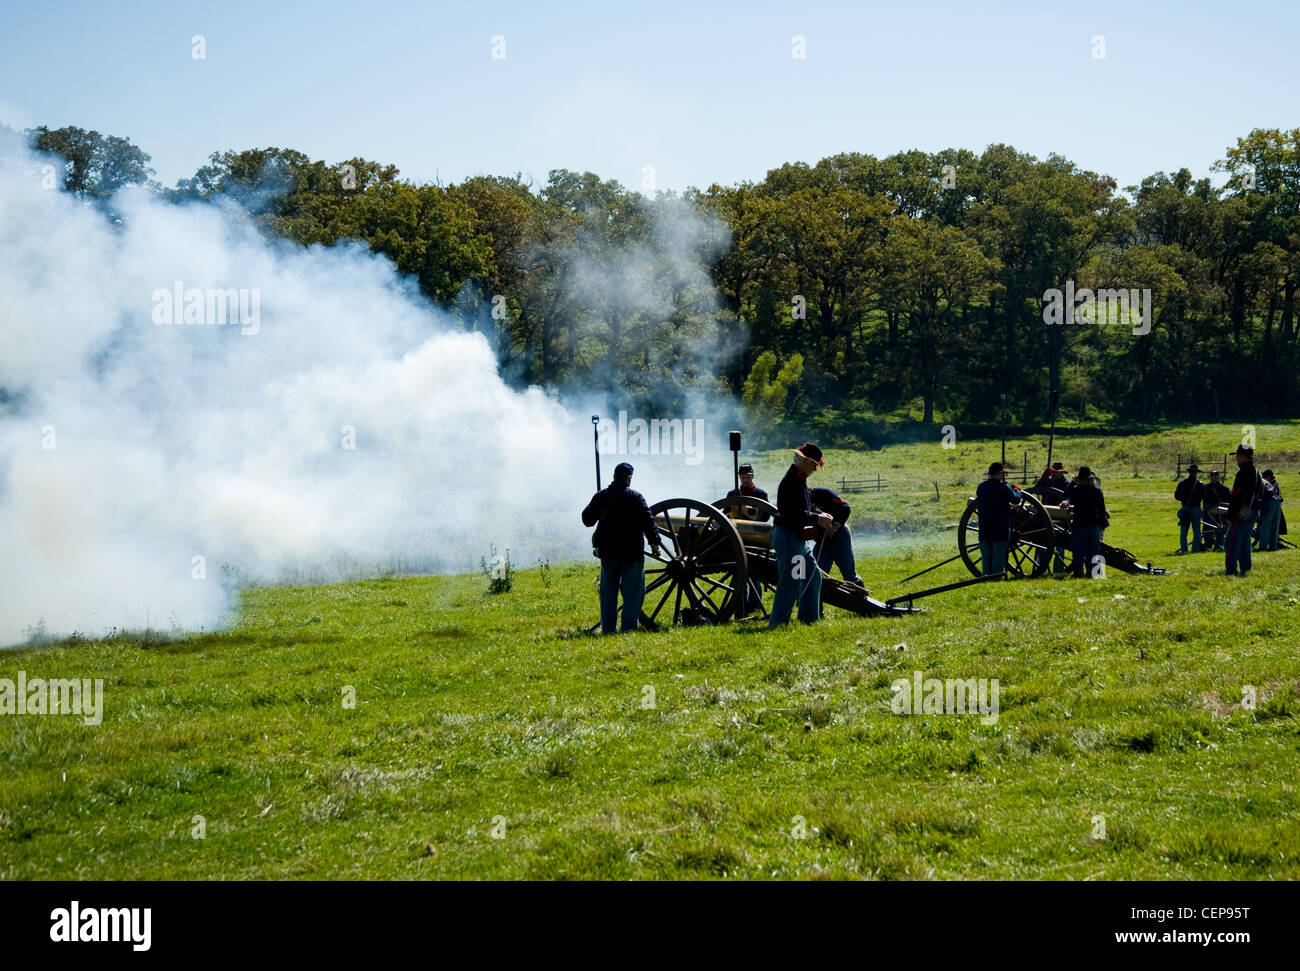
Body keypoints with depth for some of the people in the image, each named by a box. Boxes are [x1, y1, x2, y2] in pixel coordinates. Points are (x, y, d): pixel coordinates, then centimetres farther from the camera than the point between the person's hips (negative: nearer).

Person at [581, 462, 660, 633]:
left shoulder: (600, 496, 4)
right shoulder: (635, 497, -8)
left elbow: (587, 519, 12)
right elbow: (647, 521, -13)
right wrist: (654, 542, -7)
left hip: (608, 553, 4)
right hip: (631, 552, -4)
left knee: (608, 592, 14)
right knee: (633, 593, 1)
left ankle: (607, 629, 13)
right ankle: (629, 629, -6)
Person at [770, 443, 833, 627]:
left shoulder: (800, 480, 15)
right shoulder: (790, 482, -19)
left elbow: (807, 506, 23)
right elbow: (795, 514, -26)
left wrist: (821, 515, 4)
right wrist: (818, 519, -19)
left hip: (799, 538, 11)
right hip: (788, 537, -11)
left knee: (813, 576, 16)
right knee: (791, 583, -9)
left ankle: (809, 618, 23)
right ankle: (777, 623, -6)